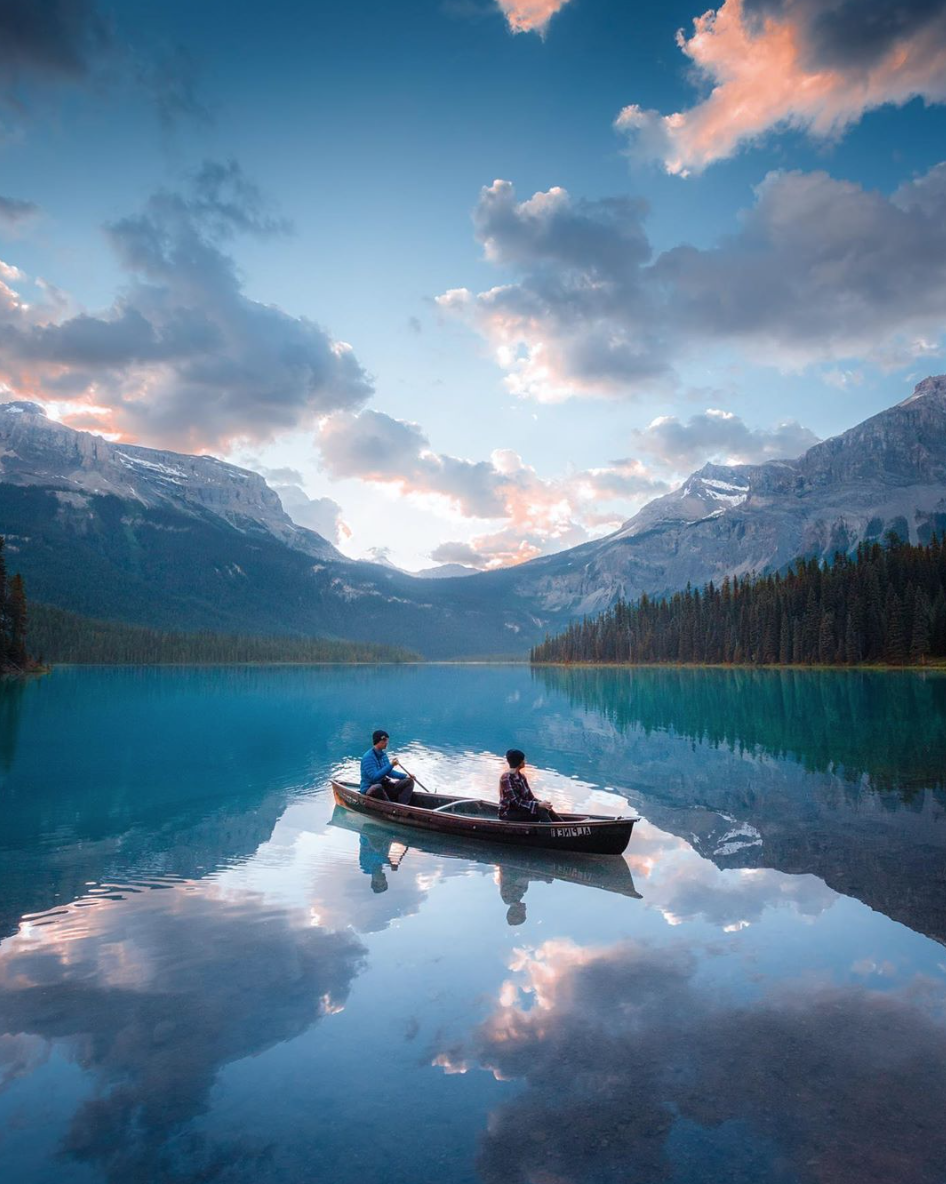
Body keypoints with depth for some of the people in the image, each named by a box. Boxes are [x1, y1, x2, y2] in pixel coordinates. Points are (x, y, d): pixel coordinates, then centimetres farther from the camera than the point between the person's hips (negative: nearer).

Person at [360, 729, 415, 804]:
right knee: (377, 787, -43)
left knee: (409, 781, -2)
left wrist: (405, 776, 2)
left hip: (383, 785, 9)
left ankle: (402, 807, -22)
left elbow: (389, 772, 15)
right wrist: (391, 765, -32)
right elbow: (374, 777, -29)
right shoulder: (368, 757, -19)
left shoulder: (383, 754, 8)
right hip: (369, 790, -9)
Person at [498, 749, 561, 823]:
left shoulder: (521, 776, 8)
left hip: (520, 810, 8)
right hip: (508, 814, -8)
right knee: (540, 811, -24)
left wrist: (542, 804, -12)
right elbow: (516, 802, -22)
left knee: (545, 809, -12)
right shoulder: (506, 778, -19)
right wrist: (538, 805, -24)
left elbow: (530, 797, 7)